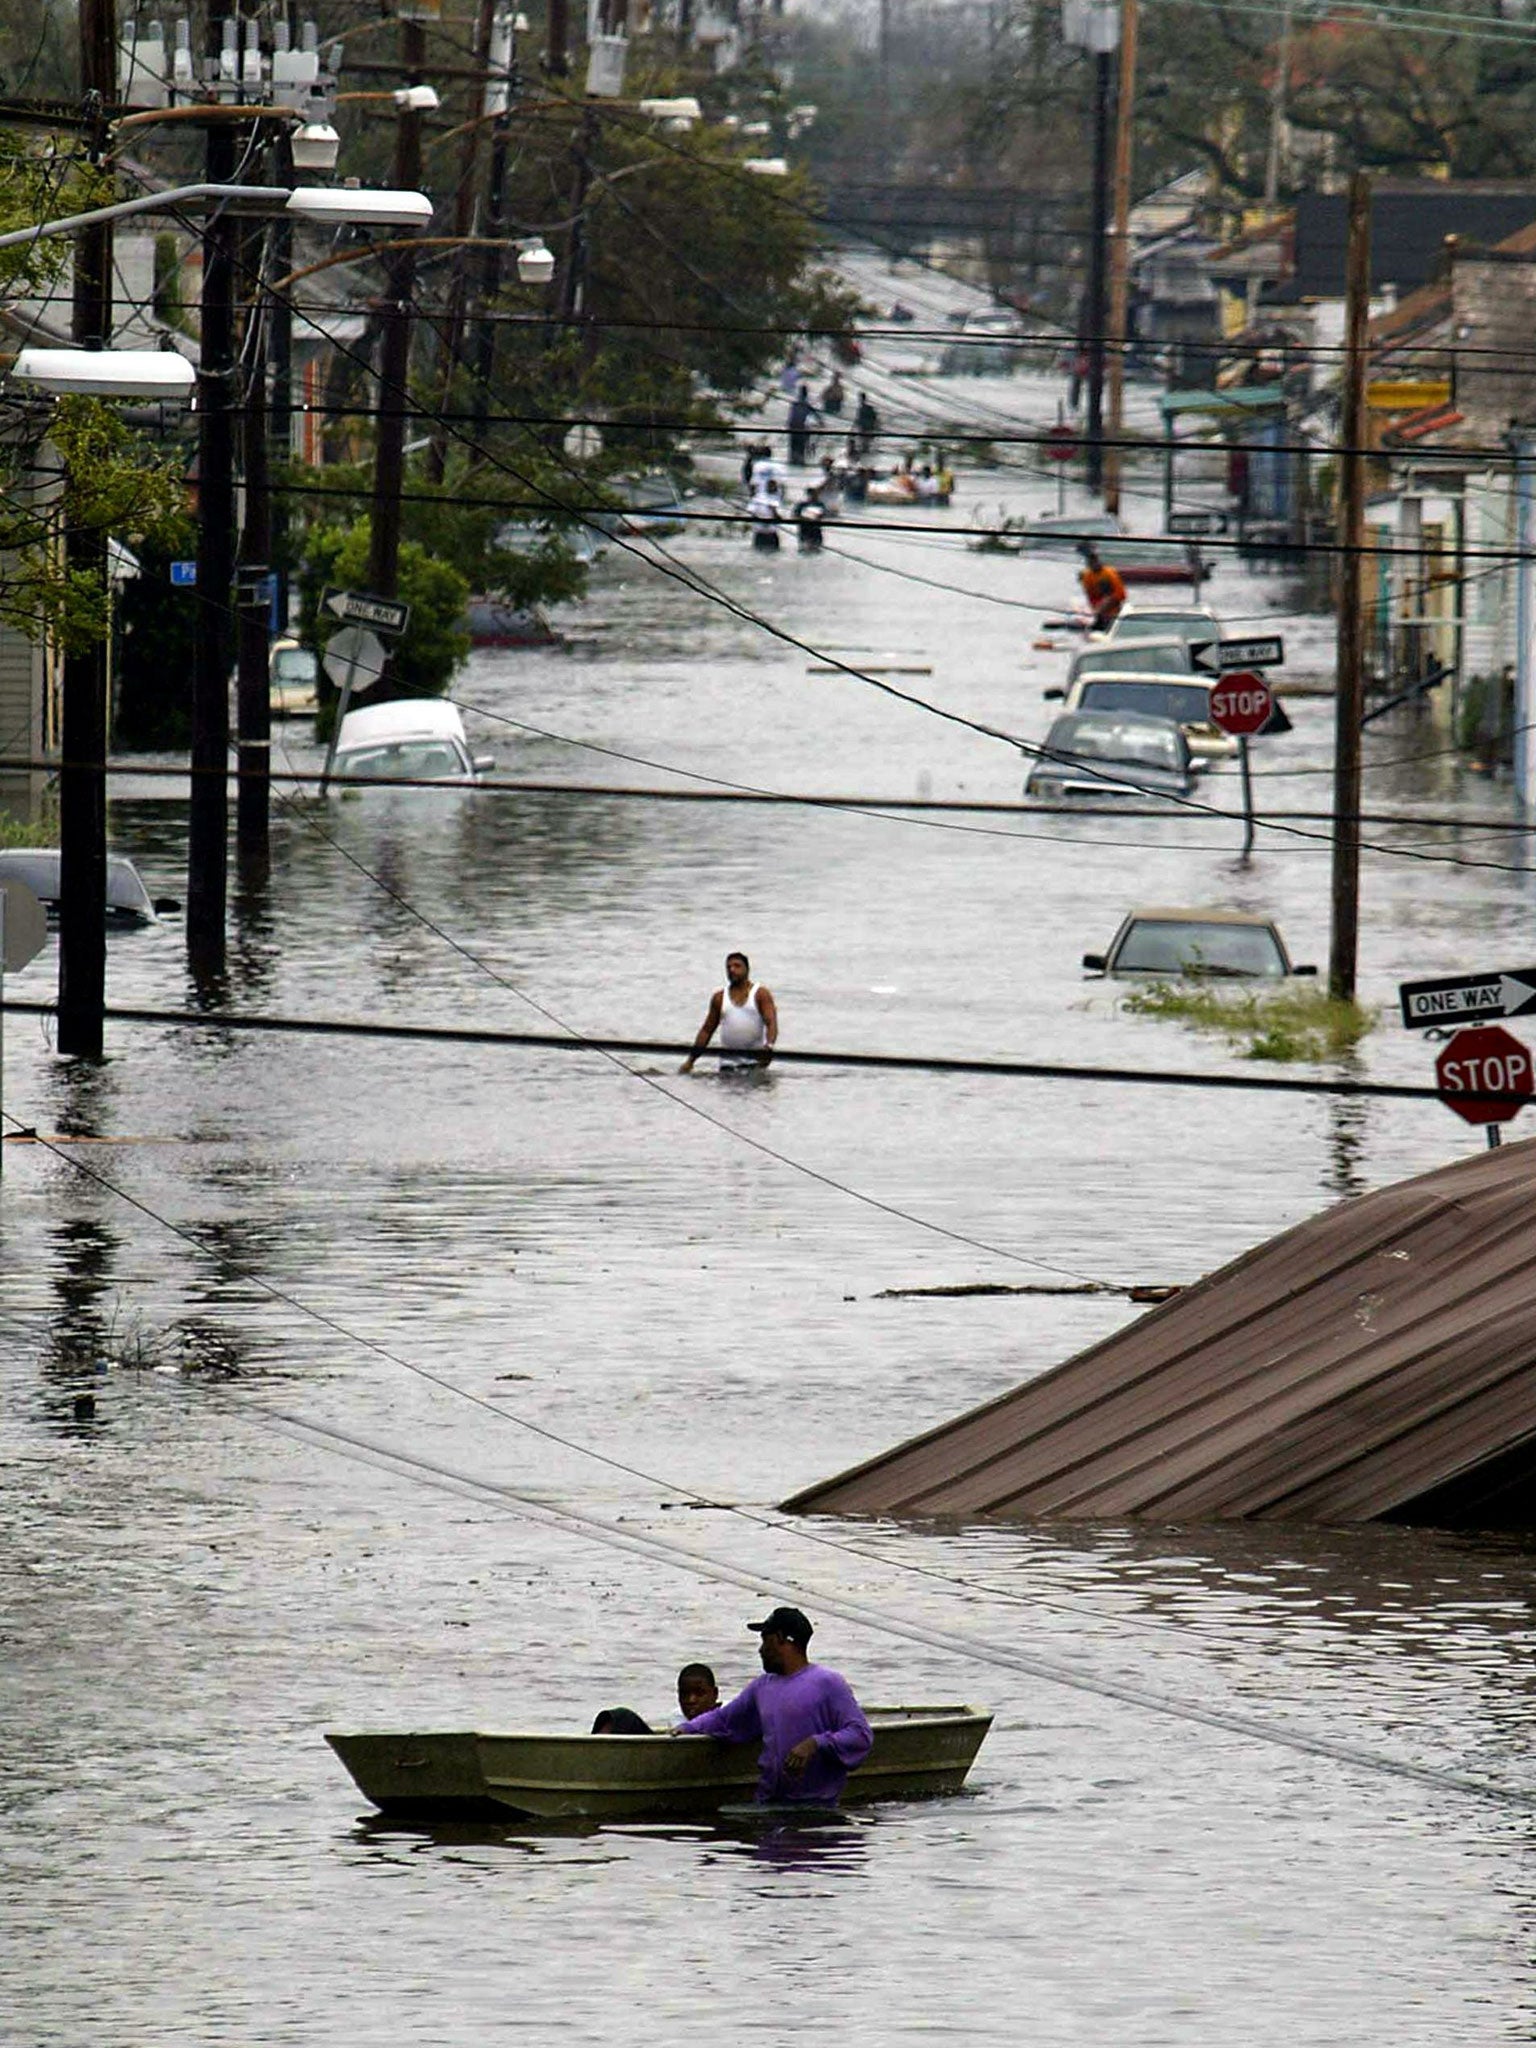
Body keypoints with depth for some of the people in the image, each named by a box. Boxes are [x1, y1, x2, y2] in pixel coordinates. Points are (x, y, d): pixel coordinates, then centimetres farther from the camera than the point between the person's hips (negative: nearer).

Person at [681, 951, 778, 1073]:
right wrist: (691, 1060, 12)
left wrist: (769, 1045, -30)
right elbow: (706, 1030, 16)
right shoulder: (719, 998, 12)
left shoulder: (761, 994, 2)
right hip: (728, 1057, 3)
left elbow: (771, 1023, -9)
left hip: (754, 1058, -3)